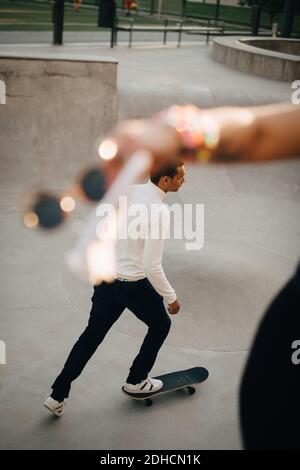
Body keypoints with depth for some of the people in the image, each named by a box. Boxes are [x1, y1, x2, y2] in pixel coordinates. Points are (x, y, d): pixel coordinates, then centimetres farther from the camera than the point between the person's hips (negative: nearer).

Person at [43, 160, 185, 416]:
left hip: (106, 276, 7)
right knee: (161, 325, 21)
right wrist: (171, 297, -12)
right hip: (134, 284, -7)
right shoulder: (159, 211, -24)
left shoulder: (132, 191, 0)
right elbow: (152, 266, -24)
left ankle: (58, 395, 21)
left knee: (92, 334, 18)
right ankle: (136, 381, 35)